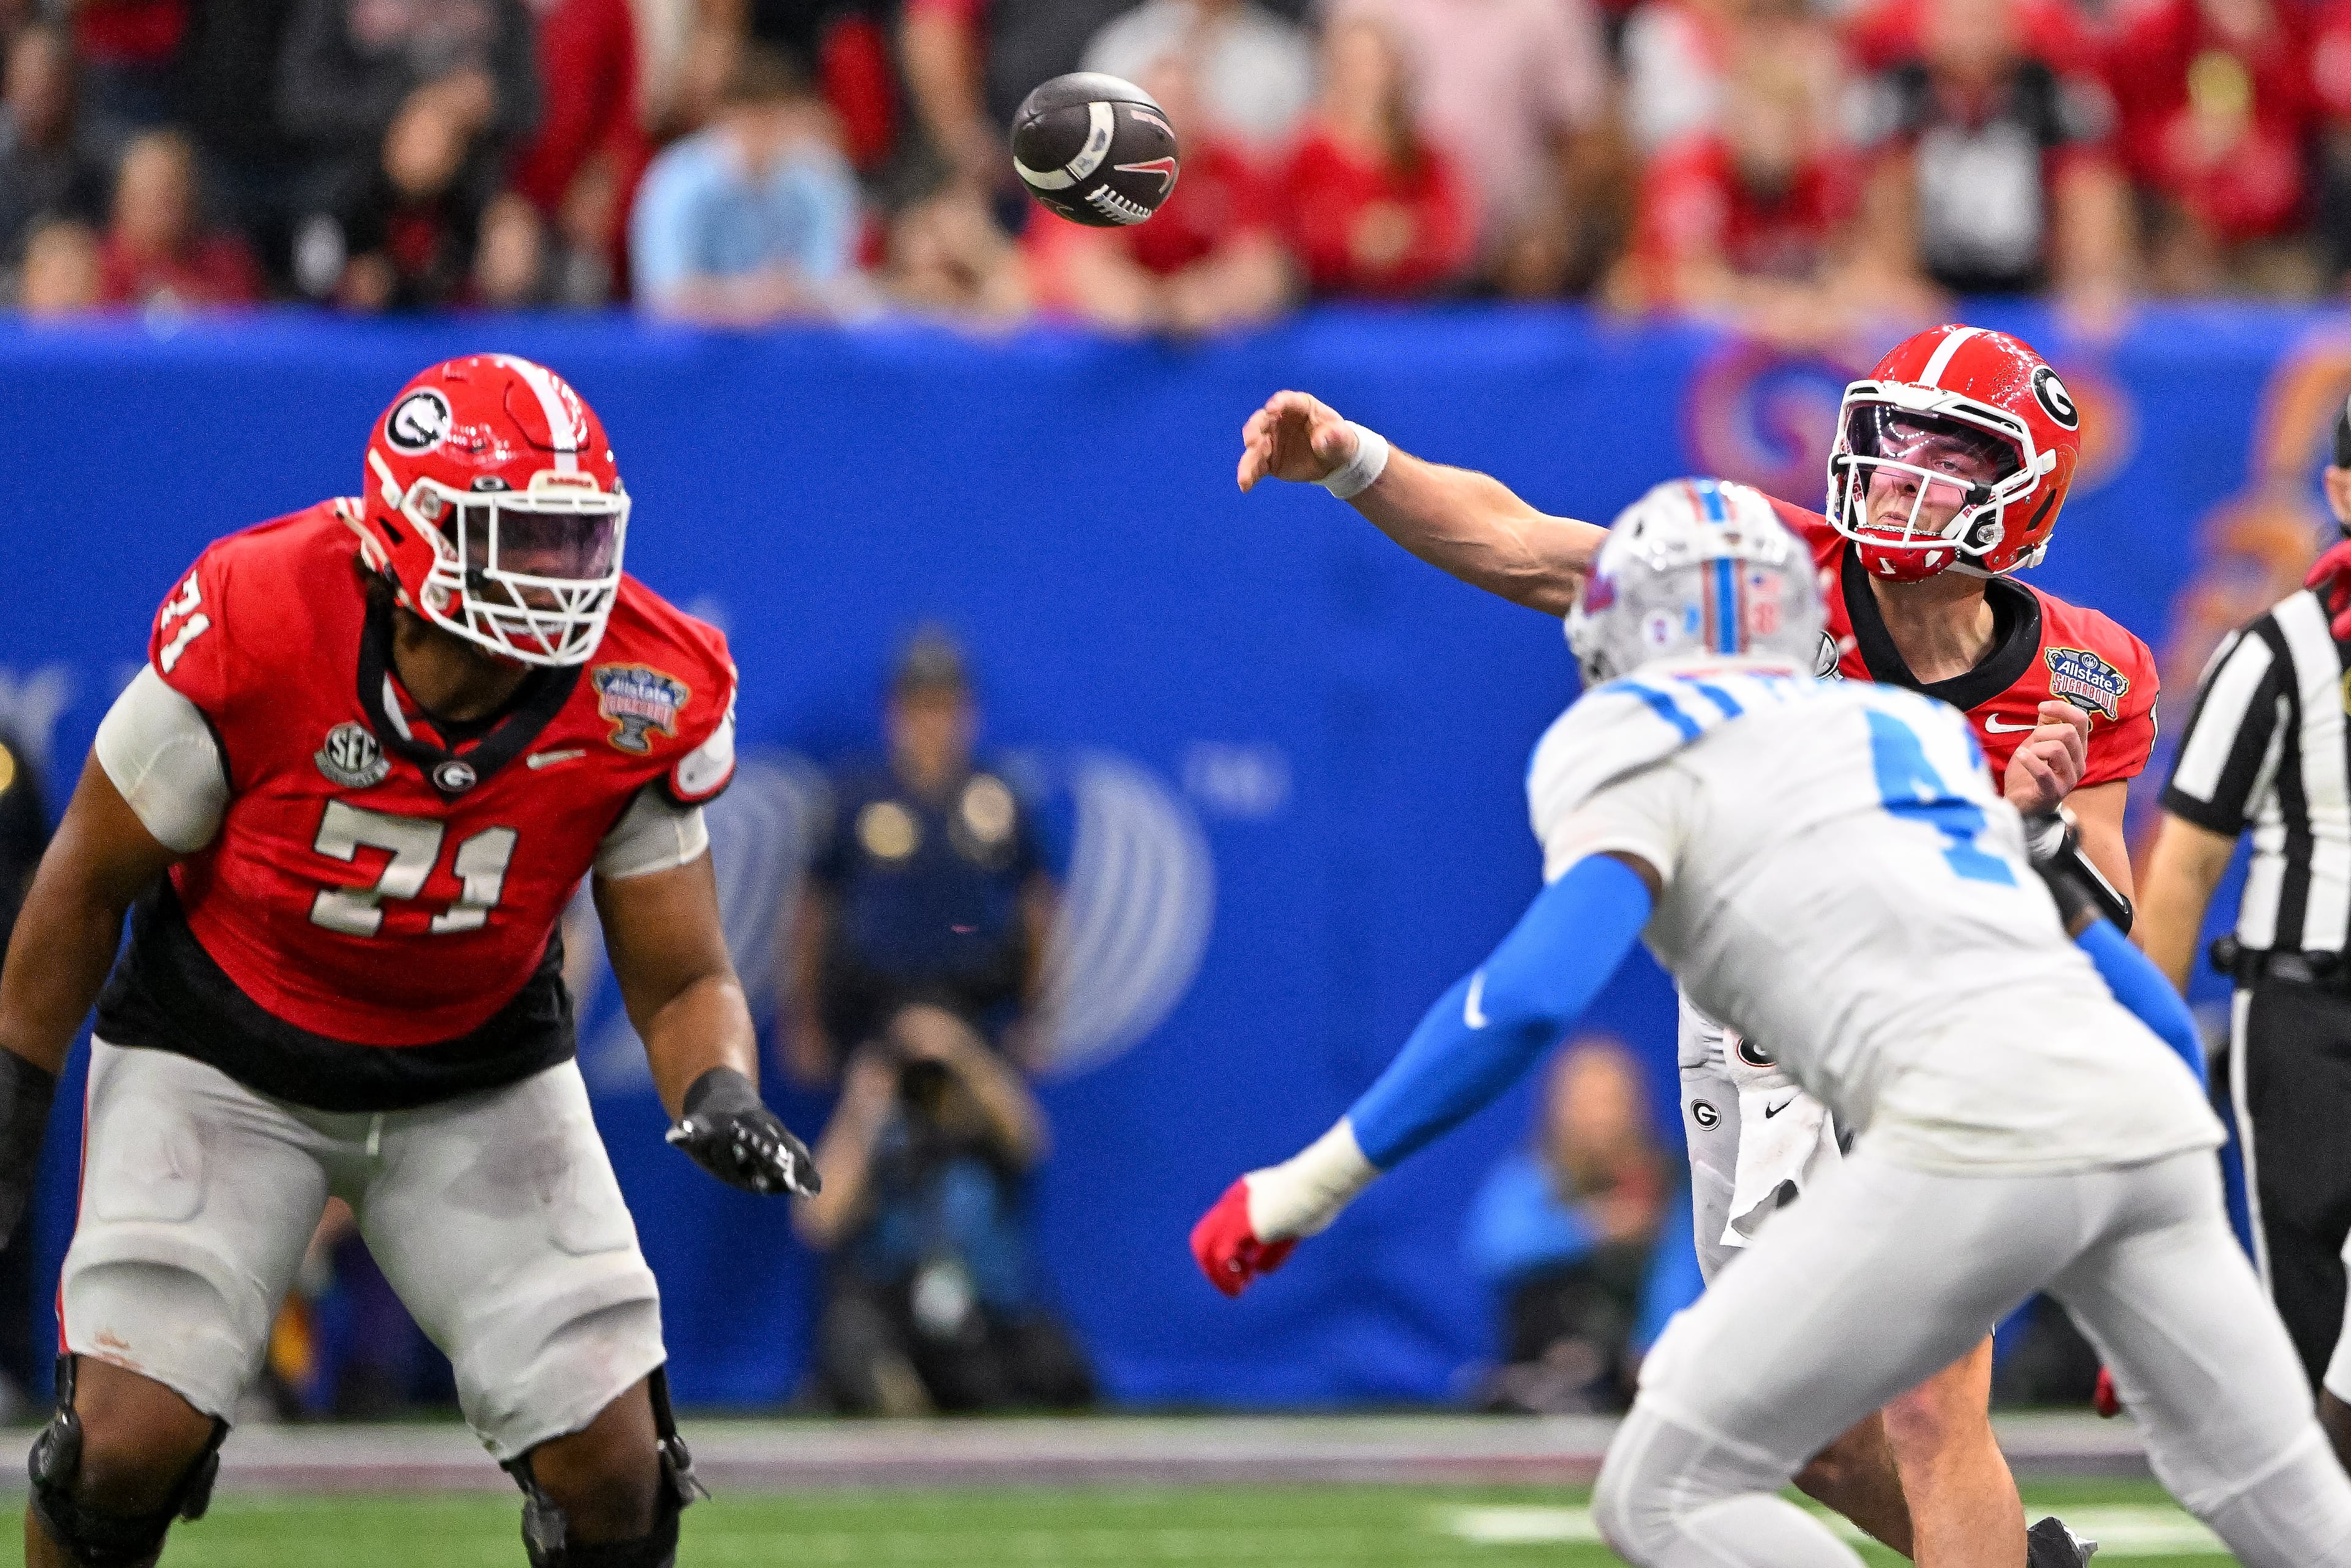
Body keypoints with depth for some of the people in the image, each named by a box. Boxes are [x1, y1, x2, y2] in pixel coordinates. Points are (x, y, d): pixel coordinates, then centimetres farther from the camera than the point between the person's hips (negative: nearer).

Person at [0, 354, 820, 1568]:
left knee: (611, 1470, -8)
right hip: (221, 1054, -2)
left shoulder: (642, 706, -19)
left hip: (482, 1079, 2)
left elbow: (683, 979, -8)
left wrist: (718, 1096, -31)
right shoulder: (254, 626, -27)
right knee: (130, 1441, -18)